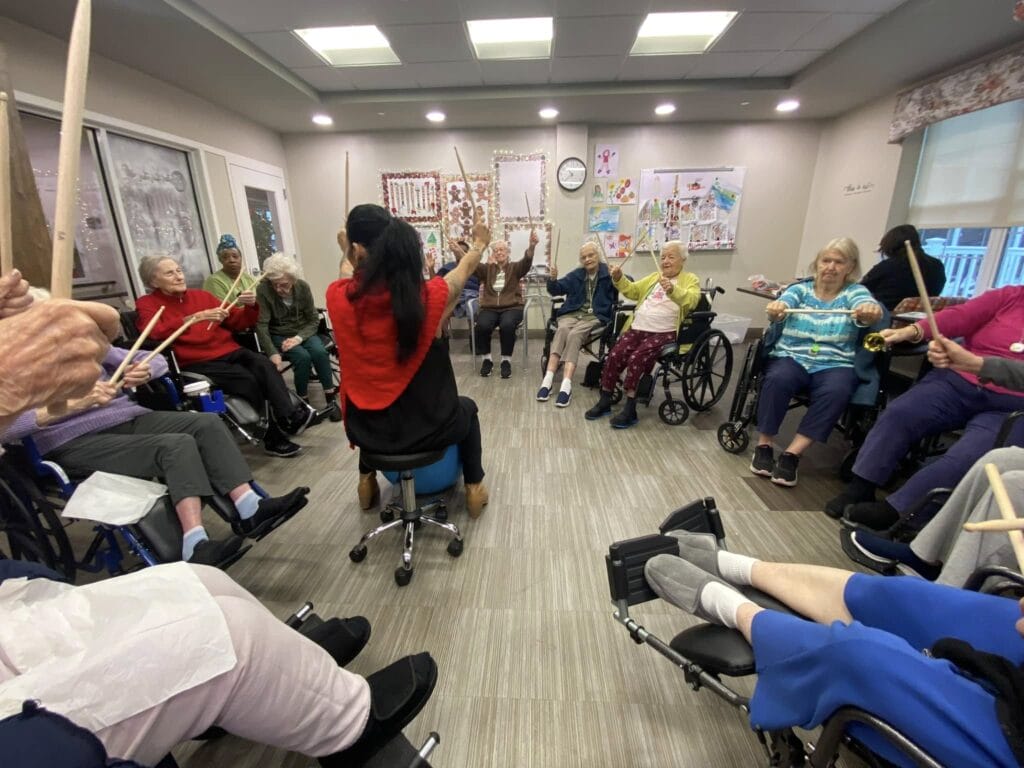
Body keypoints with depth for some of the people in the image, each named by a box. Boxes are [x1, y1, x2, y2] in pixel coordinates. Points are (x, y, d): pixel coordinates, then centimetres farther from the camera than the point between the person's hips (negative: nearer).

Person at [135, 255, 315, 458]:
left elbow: (237, 323, 19)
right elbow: (155, 333, -15)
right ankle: (272, 435, -24)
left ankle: (290, 418, -39)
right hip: (197, 363, -4)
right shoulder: (147, 304, 7)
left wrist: (250, 307, -3)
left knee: (265, 365, -27)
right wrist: (196, 317, -24)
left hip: (230, 351, 4)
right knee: (246, 378, -30)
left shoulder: (201, 295, 20)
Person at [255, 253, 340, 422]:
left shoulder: (303, 287, -9)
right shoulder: (263, 290, -18)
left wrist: (299, 337, -21)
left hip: (303, 332, 2)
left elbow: (314, 319, -4)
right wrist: (273, 353, -30)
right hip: (279, 336, -2)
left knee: (320, 352, -28)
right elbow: (261, 325, -19)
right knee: (303, 357, -30)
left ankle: (331, 399, -17)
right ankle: (303, 401, -13)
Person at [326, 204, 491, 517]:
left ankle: (367, 481, 46)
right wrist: (480, 243, 26)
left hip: (365, 429, 3)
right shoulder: (429, 295, -19)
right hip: (426, 427, -2)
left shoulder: (337, 296, -13)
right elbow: (464, 270, 4)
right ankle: (474, 488, 35)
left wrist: (349, 252, 35)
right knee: (467, 408, 31)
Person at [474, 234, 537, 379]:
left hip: (512, 307, -1)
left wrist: (532, 246, -32)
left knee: (507, 325, -34)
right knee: (482, 326, -30)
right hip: (489, 308, 2)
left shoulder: (515, 267, 10)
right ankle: (487, 359, -7)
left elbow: (526, 262, -11)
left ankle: (506, 360, -15)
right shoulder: (487, 268, 15)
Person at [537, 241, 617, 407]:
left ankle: (566, 384, -45)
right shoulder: (576, 275, 19)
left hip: (595, 316, -3)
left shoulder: (607, 273, 7)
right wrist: (552, 279, -10)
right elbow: (557, 290, 11)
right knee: (562, 330, -31)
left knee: (574, 334, -33)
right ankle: (548, 378, -42)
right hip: (572, 313, 3)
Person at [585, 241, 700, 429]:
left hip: (664, 333, -5)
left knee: (636, 358, -28)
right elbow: (633, 291, 18)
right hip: (638, 328, 5)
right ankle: (604, 401, -4)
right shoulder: (654, 276, 25)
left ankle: (630, 409, -18)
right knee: (614, 355, -16)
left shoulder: (690, 279, 6)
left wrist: (673, 290, -34)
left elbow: (690, 301, -15)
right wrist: (619, 279, 0)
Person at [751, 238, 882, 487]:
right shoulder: (799, 289, 10)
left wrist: (870, 312, -41)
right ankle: (763, 446, -19)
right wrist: (775, 309, -38)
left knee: (836, 391, -32)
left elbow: (864, 311, -15)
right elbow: (784, 305, -12)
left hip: (835, 365, 0)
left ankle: (791, 454, -26)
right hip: (791, 357, 0)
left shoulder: (855, 292, 8)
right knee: (777, 379, -32)